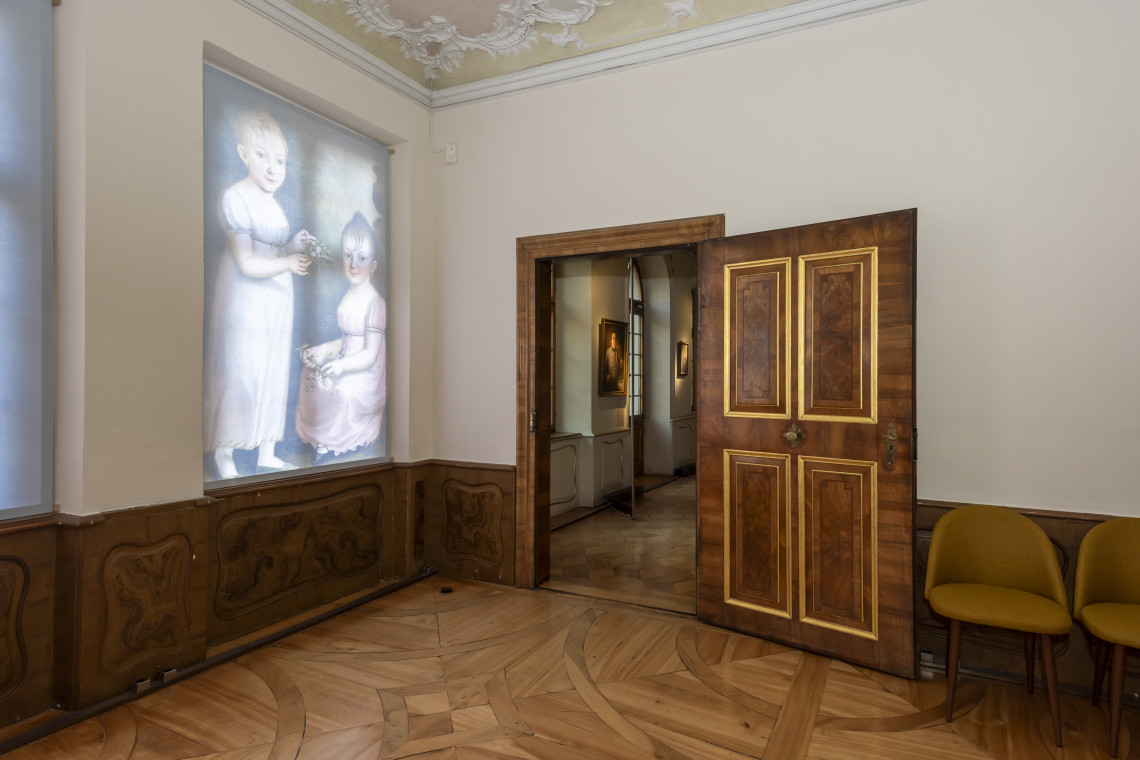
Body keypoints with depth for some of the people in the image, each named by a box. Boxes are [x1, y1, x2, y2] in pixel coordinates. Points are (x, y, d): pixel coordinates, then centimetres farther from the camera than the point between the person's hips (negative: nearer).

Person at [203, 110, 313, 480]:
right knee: (238, 375, -2)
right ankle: (223, 454, 15)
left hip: (276, 303, 8)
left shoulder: (272, 203, 11)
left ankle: (267, 453, 22)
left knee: (274, 374, 11)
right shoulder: (235, 198, -13)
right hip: (245, 306, -8)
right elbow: (247, 263, -17)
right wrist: (288, 263, -28)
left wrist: (295, 245, -1)